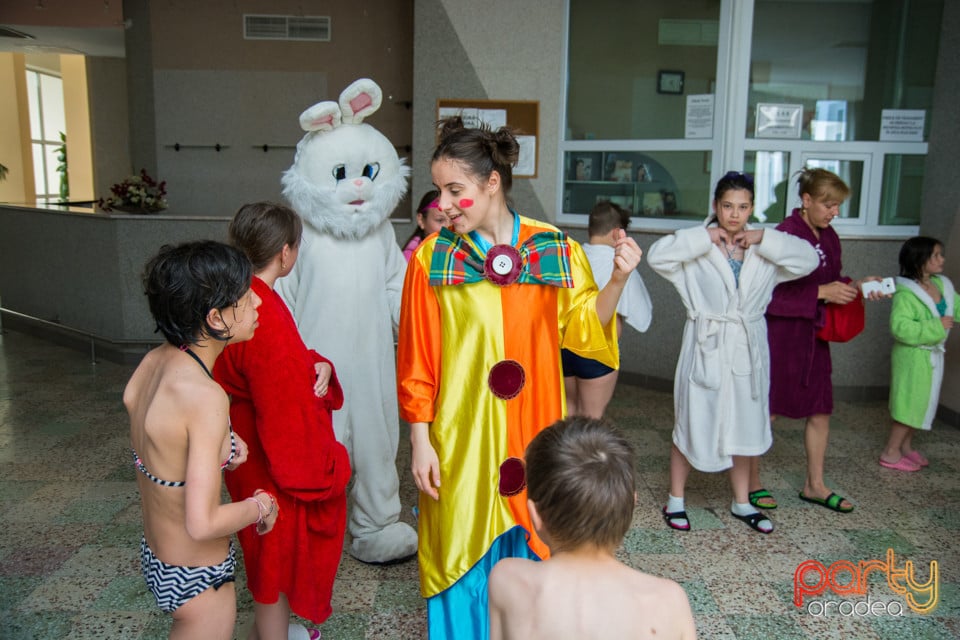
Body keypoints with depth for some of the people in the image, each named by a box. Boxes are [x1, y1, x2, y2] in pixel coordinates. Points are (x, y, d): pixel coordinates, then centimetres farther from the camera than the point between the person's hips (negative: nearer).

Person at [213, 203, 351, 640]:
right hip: (280, 468, -10)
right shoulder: (264, 319, -31)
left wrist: (317, 365, -10)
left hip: (255, 457, 10)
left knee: (270, 555, 28)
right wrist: (320, 472, -15)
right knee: (278, 558, 11)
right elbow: (286, 412, -28)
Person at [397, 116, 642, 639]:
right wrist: (420, 440, -6)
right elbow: (416, 362, -4)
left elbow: (581, 329, 0)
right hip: (461, 438, -1)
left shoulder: (555, 250, -2)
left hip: (531, 431, 2)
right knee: (465, 554, 10)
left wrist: (616, 281, -15)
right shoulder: (432, 258, -6)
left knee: (531, 548, 15)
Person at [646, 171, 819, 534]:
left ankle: (741, 503, 31)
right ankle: (675, 501, 21)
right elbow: (657, 256, -21)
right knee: (692, 422, 4)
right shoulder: (698, 246, -7)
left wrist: (764, 239, -9)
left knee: (745, 425, 14)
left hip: (747, 348, 4)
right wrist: (706, 238, -19)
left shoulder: (763, 249, 5)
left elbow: (808, 261, -1)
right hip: (707, 347, -4)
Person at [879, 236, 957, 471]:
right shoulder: (905, 293, -21)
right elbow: (901, 327, -28)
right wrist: (936, 327, -26)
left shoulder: (942, 286, 3)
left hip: (933, 356, 8)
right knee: (910, 402, -1)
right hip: (913, 356, -8)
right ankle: (891, 453, 11)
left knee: (921, 402, 18)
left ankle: (906, 446, 33)